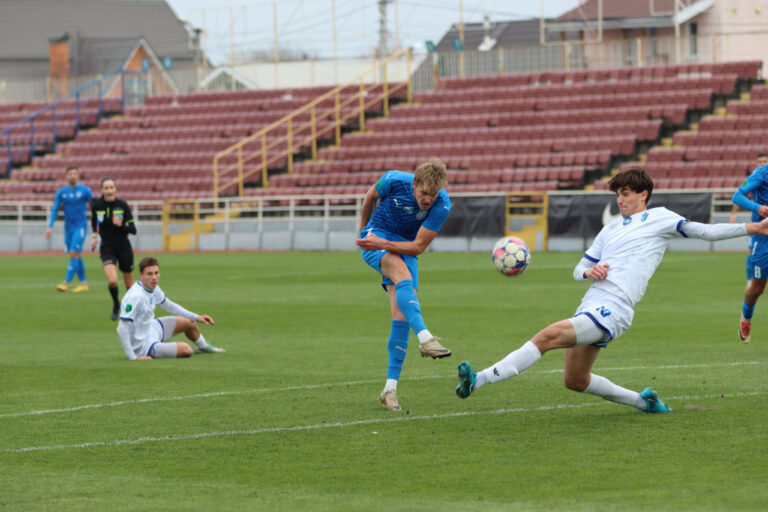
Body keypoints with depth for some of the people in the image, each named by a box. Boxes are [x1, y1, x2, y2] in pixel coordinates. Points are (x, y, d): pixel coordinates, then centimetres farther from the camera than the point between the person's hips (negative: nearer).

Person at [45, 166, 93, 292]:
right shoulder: (61, 192, 5)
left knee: (74, 253, -14)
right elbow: (55, 209, 5)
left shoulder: (85, 190, -3)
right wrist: (50, 226, -5)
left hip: (80, 226, -4)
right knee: (76, 256, 7)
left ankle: (66, 282, -18)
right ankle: (83, 283, 15)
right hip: (68, 227, 4)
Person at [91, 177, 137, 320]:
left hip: (124, 248, 0)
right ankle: (116, 304, 9)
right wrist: (95, 235, 19)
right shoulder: (97, 205, -6)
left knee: (129, 284, 10)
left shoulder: (123, 205, -10)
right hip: (107, 248, 0)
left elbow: (133, 230, -11)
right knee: (112, 280, -21)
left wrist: (120, 225, -28)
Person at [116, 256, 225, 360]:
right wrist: (133, 357, -34)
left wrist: (196, 317, 14)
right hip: (142, 345, -10)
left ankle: (203, 347, 53)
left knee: (189, 322, 24)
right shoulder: (135, 296, -32)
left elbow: (168, 305, 17)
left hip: (151, 329, 10)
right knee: (184, 350, -27)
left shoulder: (153, 288, -3)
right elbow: (122, 329, -33)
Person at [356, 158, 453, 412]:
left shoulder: (442, 205, -19)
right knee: (404, 276, -34)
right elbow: (370, 195, 5)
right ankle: (426, 338, -53)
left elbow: (418, 247, -15)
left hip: (405, 247, 2)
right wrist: (364, 227, 19)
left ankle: (390, 388, -7)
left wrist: (383, 244, -26)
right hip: (375, 238, -2)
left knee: (401, 316, -11)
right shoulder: (394, 181, -20)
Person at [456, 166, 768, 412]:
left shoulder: (659, 218, 8)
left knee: (548, 336, -26)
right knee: (575, 381, 13)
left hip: (612, 310, -9)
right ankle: (641, 401, 28)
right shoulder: (610, 230, 26)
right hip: (591, 303, 9)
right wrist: (589, 272, 0)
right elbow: (578, 271, 24)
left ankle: (480, 380, -34)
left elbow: (705, 232, 8)